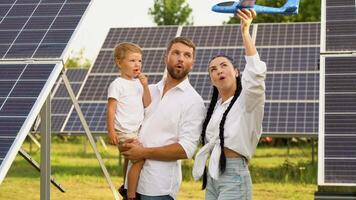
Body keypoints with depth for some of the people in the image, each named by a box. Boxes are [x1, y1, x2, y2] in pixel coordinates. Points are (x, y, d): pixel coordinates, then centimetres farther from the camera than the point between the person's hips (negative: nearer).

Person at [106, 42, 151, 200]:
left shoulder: (138, 83, 12)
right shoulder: (117, 85, -10)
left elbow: (147, 104, 11)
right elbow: (111, 109, -12)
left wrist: (145, 87, -3)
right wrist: (111, 131, -18)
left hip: (136, 130, 8)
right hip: (124, 132, -8)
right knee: (139, 159, -17)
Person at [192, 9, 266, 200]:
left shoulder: (246, 101, -8)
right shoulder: (215, 106, 15)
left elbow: (256, 73, -27)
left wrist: (245, 31, -32)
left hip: (234, 176, -8)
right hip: (212, 177, 8)